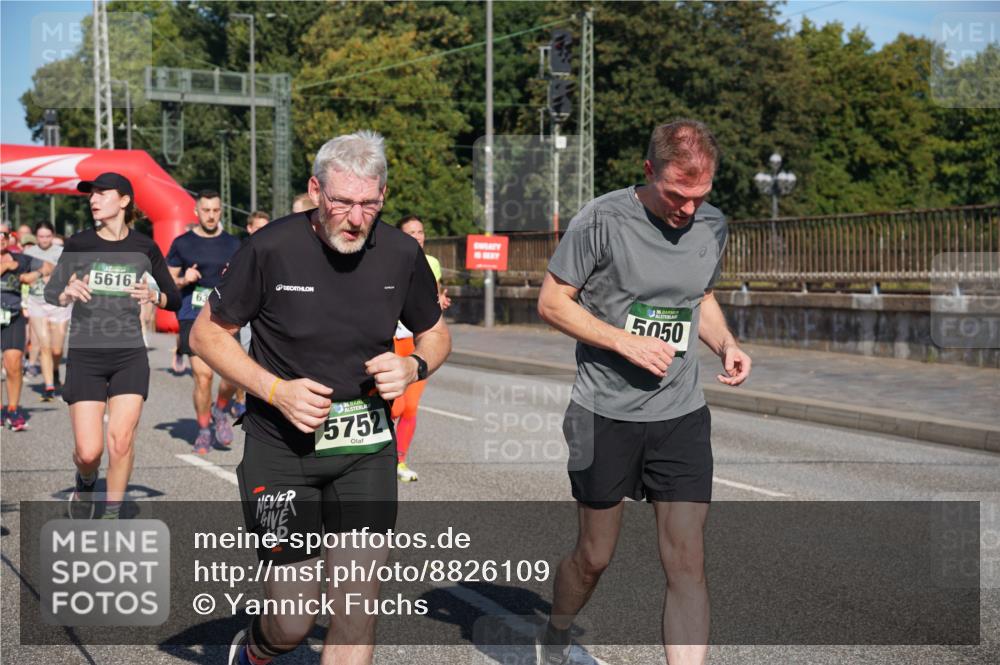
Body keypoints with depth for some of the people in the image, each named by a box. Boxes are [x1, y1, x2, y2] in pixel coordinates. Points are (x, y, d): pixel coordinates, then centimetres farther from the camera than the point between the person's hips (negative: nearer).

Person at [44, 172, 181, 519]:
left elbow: (174, 300, 7)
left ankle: (112, 517, 11)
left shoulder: (145, 247, 1)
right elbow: (51, 293, -6)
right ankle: (85, 484, 31)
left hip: (129, 355, 0)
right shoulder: (78, 244, -1)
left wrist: (153, 295, -15)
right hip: (85, 354, 0)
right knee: (88, 451, -5)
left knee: (121, 442, -8)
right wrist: (67, 293, -28)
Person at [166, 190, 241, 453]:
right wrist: (183, 280, -10)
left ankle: (221, 408, 19)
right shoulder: (182, 243, 6)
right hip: (193, 316, -1)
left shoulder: (233, 244, 11)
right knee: (203, 375, -9)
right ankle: (204, 430, 11)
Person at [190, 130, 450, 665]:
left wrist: (413, 368, -10)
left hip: (365, 446, 3)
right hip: (282, 446, -2)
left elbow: (435, 333, 13)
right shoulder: (272, 248, -13)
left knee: (357, 610, -4)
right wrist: (276, 390, -16)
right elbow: (207, 333, -3)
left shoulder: (402, 254, -4)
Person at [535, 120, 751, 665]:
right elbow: (551, 302, -8)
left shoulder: (712, 226, 4)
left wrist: (726, 344, 1)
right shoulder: (601, 220, -12)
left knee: (687, 563, -5)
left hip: (682, 416, 3)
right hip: (605, 415, -3)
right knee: (595, 556, 12)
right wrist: (627, 342, -18)